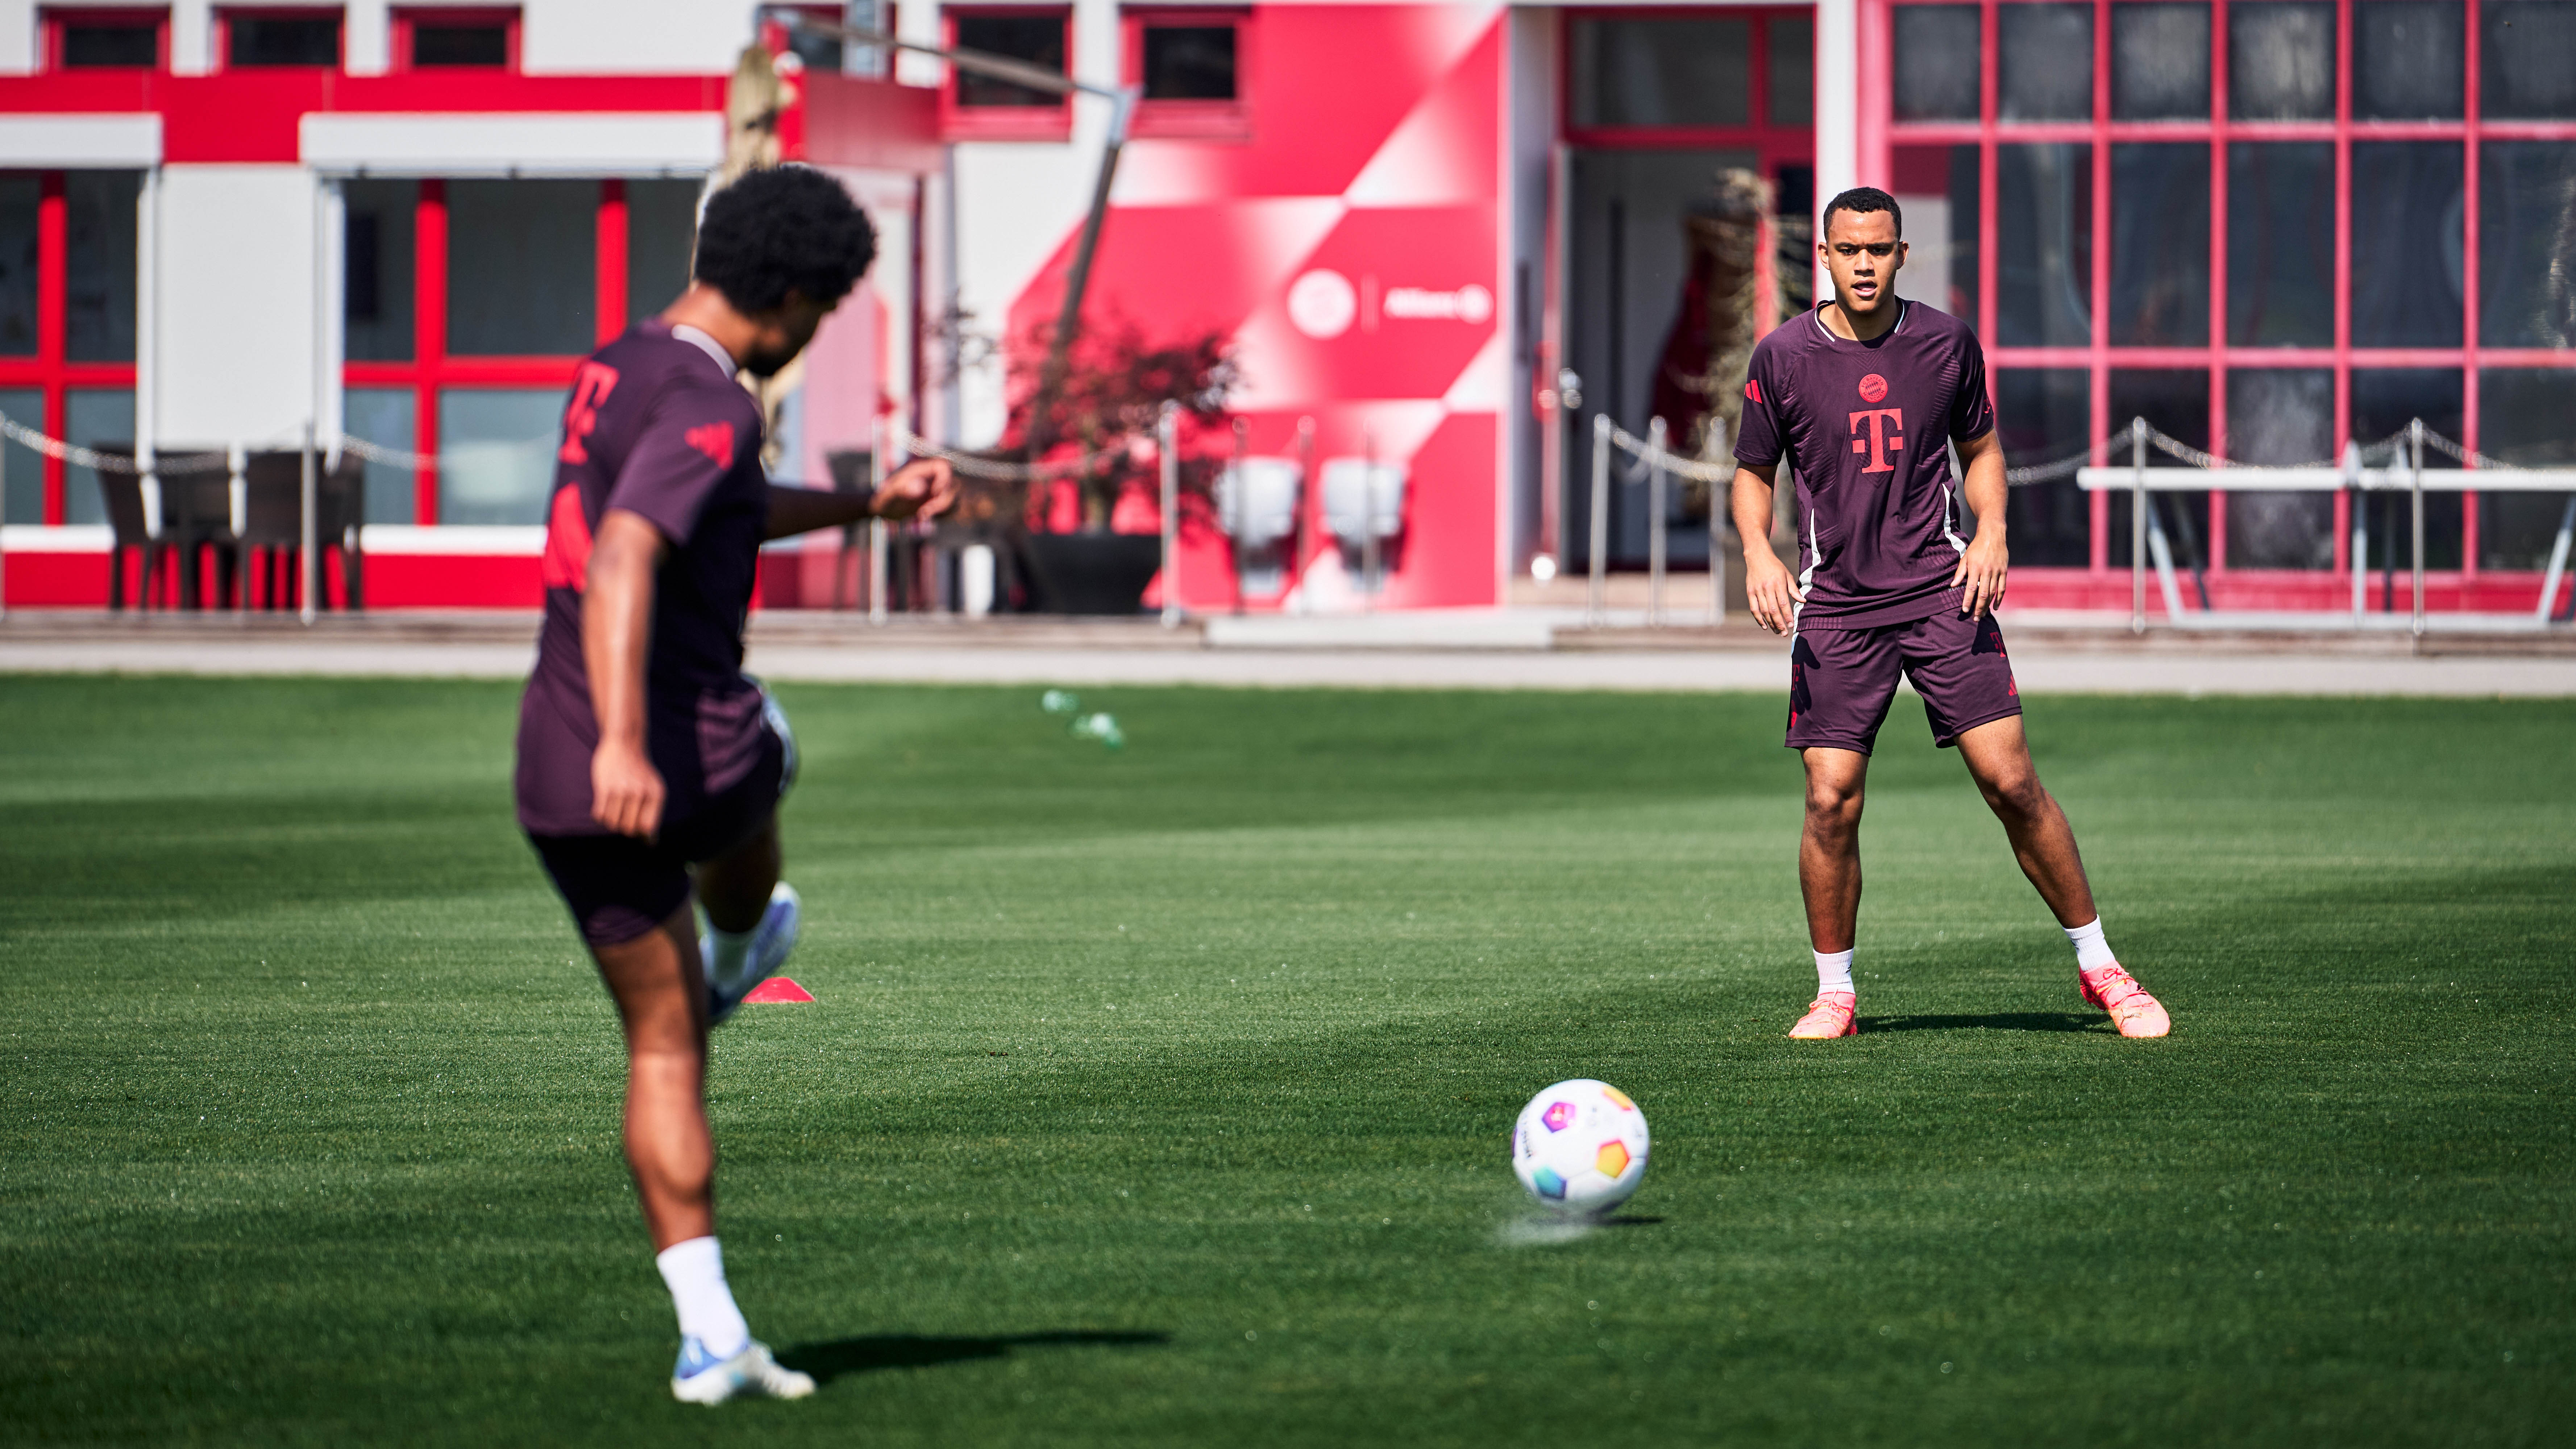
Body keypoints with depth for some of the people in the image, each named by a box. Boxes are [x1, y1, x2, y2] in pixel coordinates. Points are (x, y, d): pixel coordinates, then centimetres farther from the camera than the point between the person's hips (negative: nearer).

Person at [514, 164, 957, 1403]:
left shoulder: (614, 372, 12)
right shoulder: (708, 406, -18)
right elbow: (621, 560, -33)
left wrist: (866, 504, 35)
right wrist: (623, 745, -40)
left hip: (555, 779, 7)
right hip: (681, 758, -7)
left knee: (662, 1047, 12)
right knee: (751, 780, 33)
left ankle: (708, 1330, 3)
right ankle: (733, 961, 63)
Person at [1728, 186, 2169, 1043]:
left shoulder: (1946, 343, 3)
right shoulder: (1783, 357, 0)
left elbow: (1980, 448, 16)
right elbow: (1754, 473, 9)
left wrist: (1991, 530, -2)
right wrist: (1758, 553, -9)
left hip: (1940, 589, 0)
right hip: (1835, 603, 0)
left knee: (2010, 780, -7)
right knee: (1831, 802, -7)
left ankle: (2099, 969, 5)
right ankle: (1835, 994, 11)